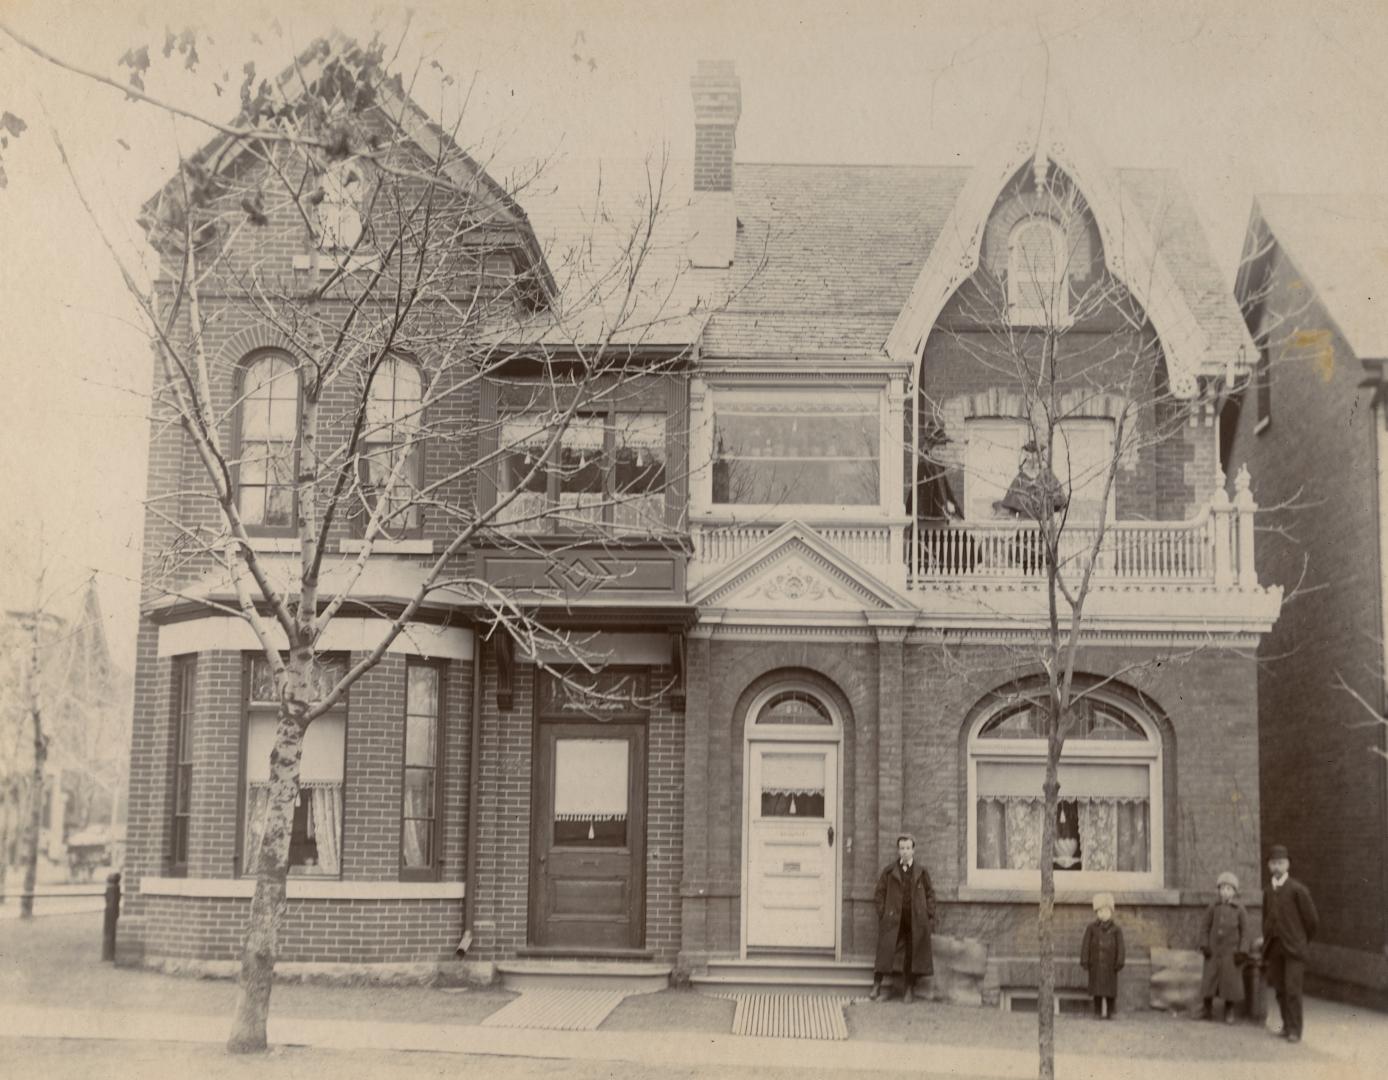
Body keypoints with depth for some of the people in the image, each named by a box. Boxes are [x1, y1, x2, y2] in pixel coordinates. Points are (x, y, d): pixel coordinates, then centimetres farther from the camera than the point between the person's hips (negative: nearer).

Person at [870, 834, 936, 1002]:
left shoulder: (921, 872, 7)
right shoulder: (889, 871, 4)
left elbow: (930, 895, 9)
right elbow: (879, 894, 6)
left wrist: (930, 917, 2)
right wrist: (882, 914, -3)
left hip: (916, 920, 1)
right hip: (893, 919, -1)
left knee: (912, 955, 3)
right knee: (886, 950, -7)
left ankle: (909, 990, 11)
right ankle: (877, 986, 0)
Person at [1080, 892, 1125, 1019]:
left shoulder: (1116, 929, 3)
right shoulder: (1091, 928, 3)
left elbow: (1120, 947, -1)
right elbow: (1085, 945, 1)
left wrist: (1119, 962, -9)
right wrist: (1084, 961, -5)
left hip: (1110, 964, 0)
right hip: (1096, 963, 0)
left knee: (1110, 988, 2)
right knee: (1097, 988, 0)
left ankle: (1109, 1012, 11)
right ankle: (1098, 1012, 5)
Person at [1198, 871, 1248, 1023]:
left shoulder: (1239, 910, -1)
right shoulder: (1212, 908, 4)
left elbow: (1244, 931, 1)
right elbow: (1205, 928, 8)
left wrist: (1241, 951, -5)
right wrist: (1204, 945, -2)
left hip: (1231, 952, -2)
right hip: (1213, 951, 2)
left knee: (1230, 981, 2)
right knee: (1209, 979, 2)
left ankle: (1229, 1012, 15)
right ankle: (1208, 1010, 14)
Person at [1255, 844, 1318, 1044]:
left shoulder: (1298, 890, -7)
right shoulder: (1268, 893, 12)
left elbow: (1312, 920, -2)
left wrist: (1302, 941, 7)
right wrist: (1265, 938, 13)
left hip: (1294, 948, -6)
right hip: (1274, 948, 6)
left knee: (1292, 989, -10)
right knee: (1280, 989, 6)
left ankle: (1295, 1030, -5)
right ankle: (1287, 1025, 16)